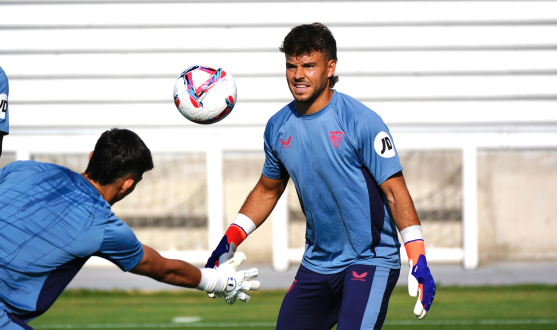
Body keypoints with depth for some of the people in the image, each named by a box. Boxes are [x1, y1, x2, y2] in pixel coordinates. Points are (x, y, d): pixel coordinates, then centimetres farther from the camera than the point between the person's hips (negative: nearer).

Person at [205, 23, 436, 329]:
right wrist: (229, 242, 16)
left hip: (370, 261, -6)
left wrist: (418, 261, -21)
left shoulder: (362, 122, -13)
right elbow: (267, 189, 21)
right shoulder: (278, 127, 4)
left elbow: (395, 192, -13)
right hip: (317, 264, 6)